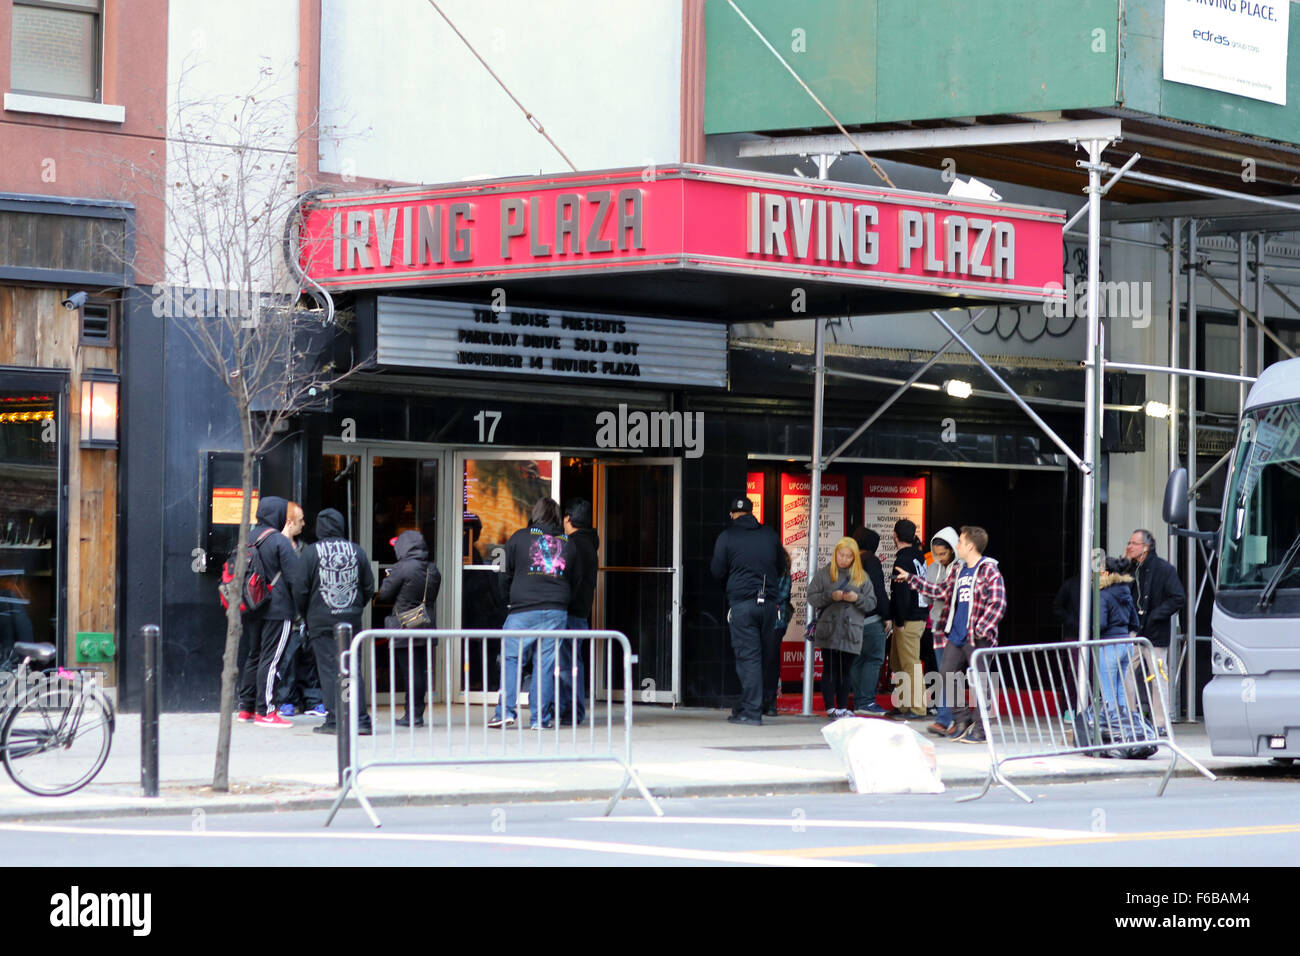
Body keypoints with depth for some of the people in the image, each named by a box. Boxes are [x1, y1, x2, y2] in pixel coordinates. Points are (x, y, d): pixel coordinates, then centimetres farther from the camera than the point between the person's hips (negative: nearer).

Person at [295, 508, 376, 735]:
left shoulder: (310, 552, -6)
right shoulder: (357, 551, 4)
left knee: (329, 669, 0)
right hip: (351, 620, 3)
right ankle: (360, 719, 3)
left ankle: (334, 720, -4)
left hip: (321, 622, -3)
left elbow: (300, 589, -5)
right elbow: (369, 588, 8)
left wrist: (305, 614, 11)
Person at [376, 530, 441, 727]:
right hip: (426, 626, 6)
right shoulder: (433, 570, 5)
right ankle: (418, 711, 14)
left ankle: (412, 715, -2)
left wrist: (387, 579, 13)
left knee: (409, 671, -3)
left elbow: (384, 595, -7)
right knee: (421, 670, 10)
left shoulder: (401, 569, -14)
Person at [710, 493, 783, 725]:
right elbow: (781, 566, 16)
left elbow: (717, 571, 1)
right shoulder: (770, 535, 7)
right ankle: (769, 703, 23)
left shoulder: (726, 538, -2)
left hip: (741, 602, -3)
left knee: (748, 656, -4)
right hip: (770, 601, 3)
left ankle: (751, 711, -7)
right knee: (770, 655, 13)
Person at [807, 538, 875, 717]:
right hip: (829, 631, -2)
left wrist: (857, 598, -10)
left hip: (851, 632, 2)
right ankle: (830, 708, -2)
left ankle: (843, 707, 10)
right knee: (830, 669, -4)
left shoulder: (861, 576, 10)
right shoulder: (824, 573, 6)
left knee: (846, 671, 5)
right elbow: (812, 598, 2)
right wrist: (831, 596, -13)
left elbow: (871, 603, 9)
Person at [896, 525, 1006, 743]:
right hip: (956, 636, 8)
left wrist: (981, 629, -22)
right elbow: (941, 592, 25)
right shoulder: (959, 571, 16)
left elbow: (998, 604, -16)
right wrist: (911, 579, 27)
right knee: (947, 672, 8)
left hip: (977, 638, -8)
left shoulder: (989, 571, -10)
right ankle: (962, 720, 19)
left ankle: (981, 730, 4)